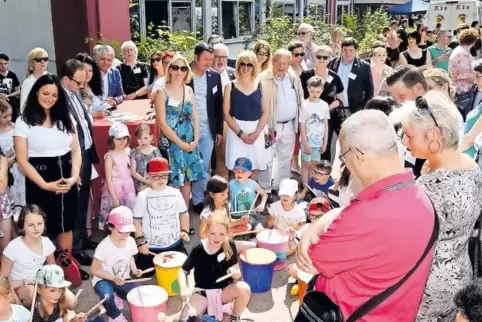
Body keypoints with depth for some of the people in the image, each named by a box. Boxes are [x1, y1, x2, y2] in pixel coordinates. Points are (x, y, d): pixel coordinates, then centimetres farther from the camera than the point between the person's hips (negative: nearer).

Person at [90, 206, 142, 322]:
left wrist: (134, 269, -7)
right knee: (107, 294, -39)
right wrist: (113, 278, -27)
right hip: (104, 280, -5)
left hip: (123, 280, 5)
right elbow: (94, 270, -16)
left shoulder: (130, 241, -8)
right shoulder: (104, 246, -23)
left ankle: (117, 297, 13)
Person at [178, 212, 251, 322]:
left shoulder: (230, 246, -12)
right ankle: (205, 307, 6)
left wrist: (235, 273, -30)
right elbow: (183, 271, -5)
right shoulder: (198, 250, -15)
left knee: (244, 289, -30)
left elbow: (237, 273, -5)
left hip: (224, 290, 2)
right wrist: (184, 288, -24)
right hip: (202, 292, -2)